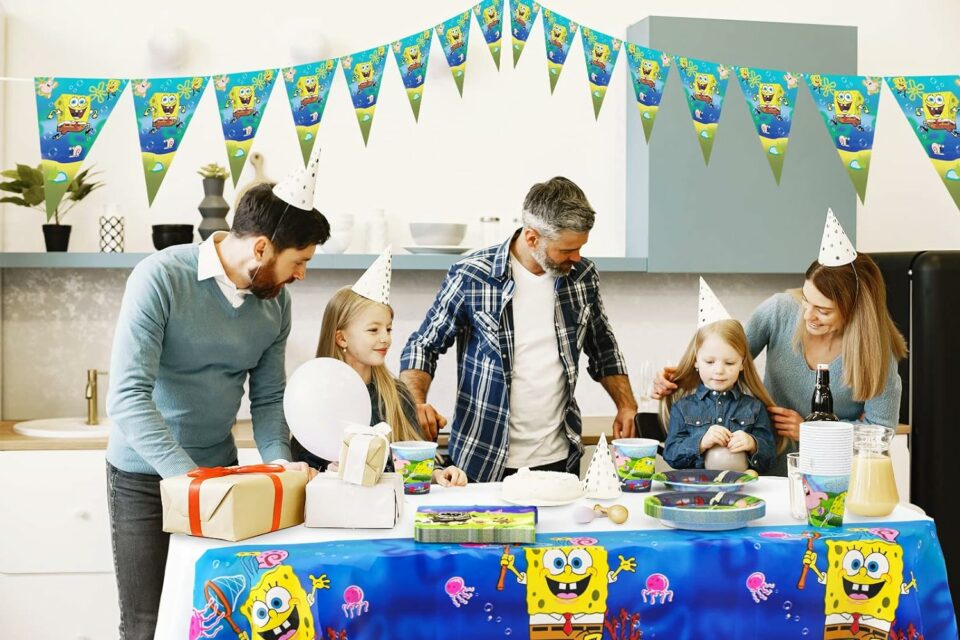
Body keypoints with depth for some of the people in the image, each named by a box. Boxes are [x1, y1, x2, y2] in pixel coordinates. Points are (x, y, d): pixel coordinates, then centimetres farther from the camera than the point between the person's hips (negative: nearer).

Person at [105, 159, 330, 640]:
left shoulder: (276, 302, -3)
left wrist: (278, 457, -14)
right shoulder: (161, 279, -21)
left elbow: (268, 397, 5)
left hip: (219, 469, 5)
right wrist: (190, 477, -34)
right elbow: (127, 397, -27)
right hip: (145, 475, -5)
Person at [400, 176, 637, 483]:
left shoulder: (582, 276, 2)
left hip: (559, 458, 4)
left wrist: (626, 405, 4)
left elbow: (603, 349, 17)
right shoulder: (471, 277, -11)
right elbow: (423, 346, -2)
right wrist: (416, 403, -20)